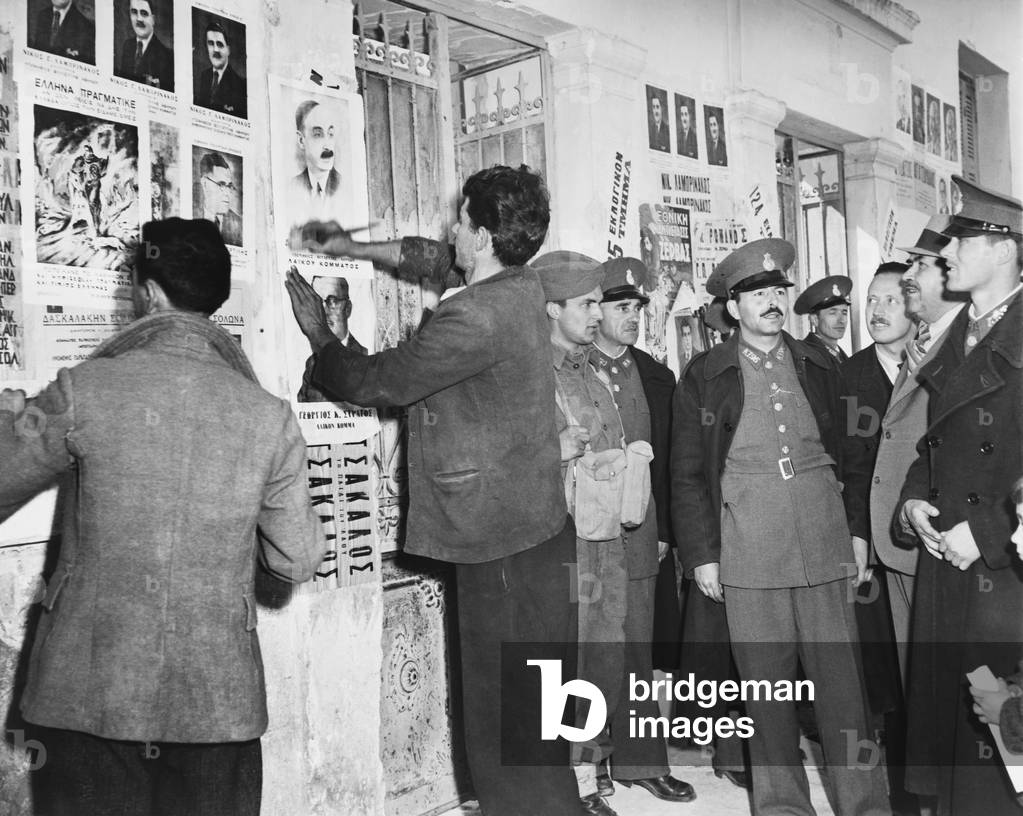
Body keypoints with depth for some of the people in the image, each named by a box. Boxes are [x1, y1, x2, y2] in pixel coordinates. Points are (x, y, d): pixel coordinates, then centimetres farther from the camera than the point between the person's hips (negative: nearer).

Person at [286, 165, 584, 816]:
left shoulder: (473, 318, -21)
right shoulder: (522, 286, 7)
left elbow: (377, 382, -11)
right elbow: (439, 260, 26)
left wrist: (320, 335, 7)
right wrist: (354, 248, 27)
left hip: (502, 547, -9)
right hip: (539, 528, 9)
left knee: (507, 726, 1)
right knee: (532, 716, 20)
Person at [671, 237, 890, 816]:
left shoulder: (821, 368, 12)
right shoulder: (703, 378, 4)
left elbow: (853, 456, 16)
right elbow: (688, 475, 4)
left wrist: (858, 529, 8)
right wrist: (701, 554, -1)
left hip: (826, 548, 2)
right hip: (747, 554, -1)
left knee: (842, 681, 3)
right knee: (766, 685, 5)